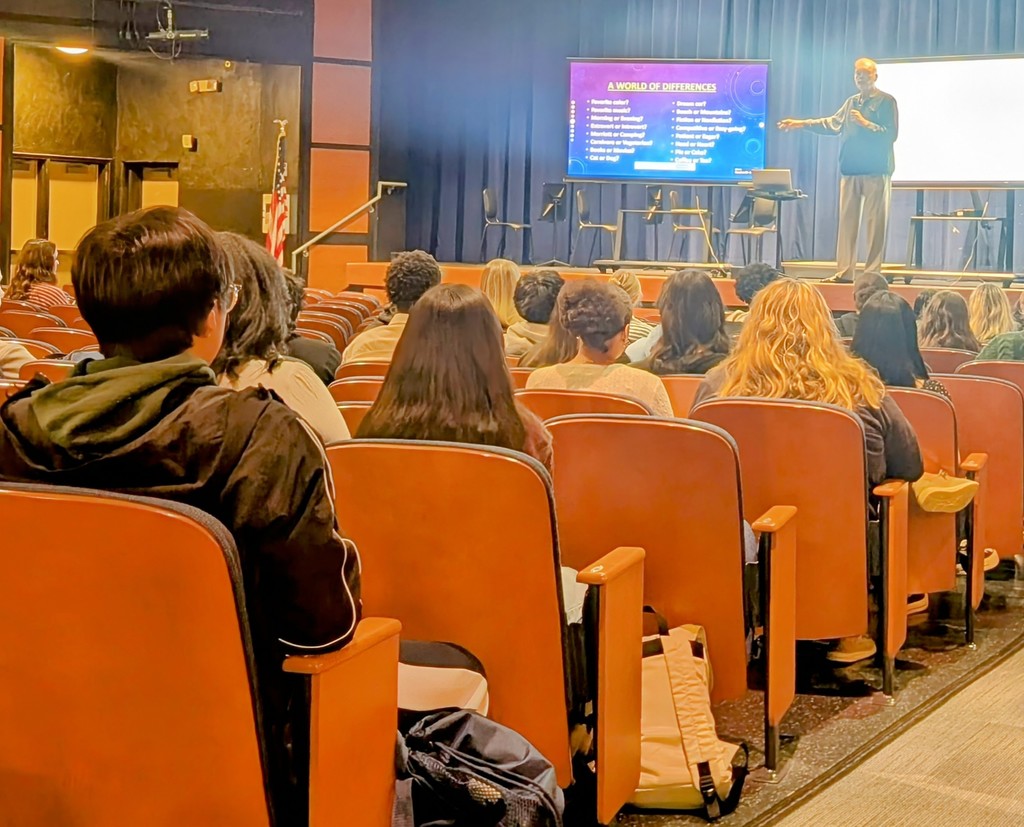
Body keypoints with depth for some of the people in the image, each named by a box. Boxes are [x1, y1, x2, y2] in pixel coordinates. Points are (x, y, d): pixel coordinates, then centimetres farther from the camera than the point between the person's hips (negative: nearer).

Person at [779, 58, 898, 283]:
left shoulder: (886, 102, -3)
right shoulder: (852, 102, 19)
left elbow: (891, 134, -10)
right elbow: (834, 123, 18)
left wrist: (866, 123, -16)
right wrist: (802, 124, 13)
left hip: (876, 171, -7)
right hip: (850, 169, 7)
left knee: (875, 222, -6)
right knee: (847, 220, 6)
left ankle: (872, 272, -4)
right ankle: (844, 271, 8)